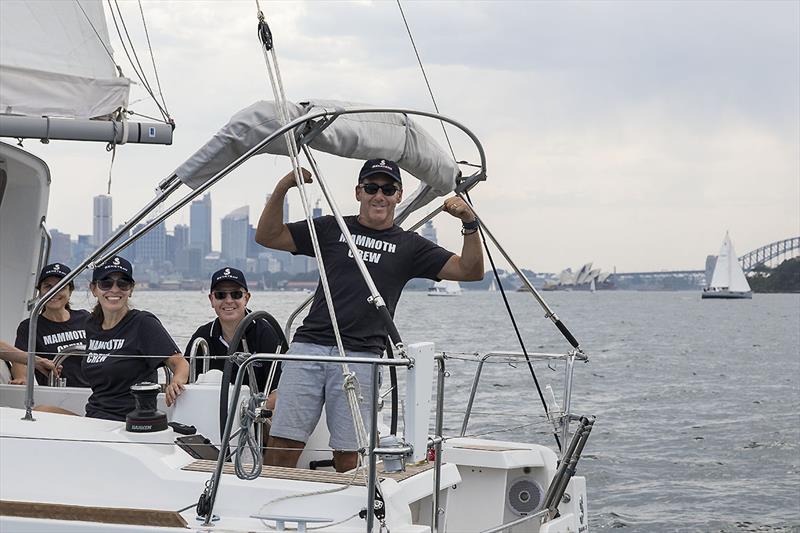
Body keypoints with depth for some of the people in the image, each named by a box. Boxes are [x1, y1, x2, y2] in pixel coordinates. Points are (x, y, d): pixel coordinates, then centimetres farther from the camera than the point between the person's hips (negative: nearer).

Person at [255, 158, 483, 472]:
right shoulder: (332, 229, 15)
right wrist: (282, 189, 0)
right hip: (309, 348, 0)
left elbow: (470, 270, 8)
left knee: (347, 454, -1)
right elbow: (267, 237, 13)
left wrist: (470, 225, -7)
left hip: (361, 358, 0)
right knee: (283, 445, -5)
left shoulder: (409, 246, 14)